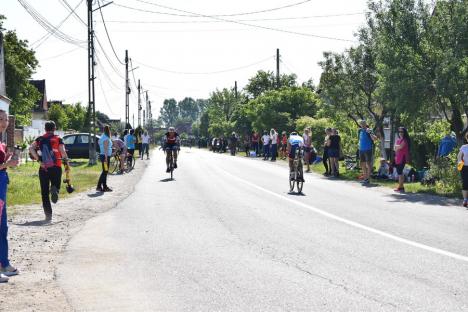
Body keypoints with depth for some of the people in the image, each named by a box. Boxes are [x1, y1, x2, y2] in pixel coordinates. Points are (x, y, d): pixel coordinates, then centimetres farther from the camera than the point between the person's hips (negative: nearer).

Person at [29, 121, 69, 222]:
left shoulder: (40, 139, 8)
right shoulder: (58, 139, 1)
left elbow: (31, 149, -7)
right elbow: (63, 152, -11)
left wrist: (39, 160, -5)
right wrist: (66, 158, 7)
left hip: (43, 168, 2)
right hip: (56, 168, -2)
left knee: (45, 193, 9)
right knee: (56, 184, 15)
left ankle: (48, 215, 4)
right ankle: (54, 189, -24)